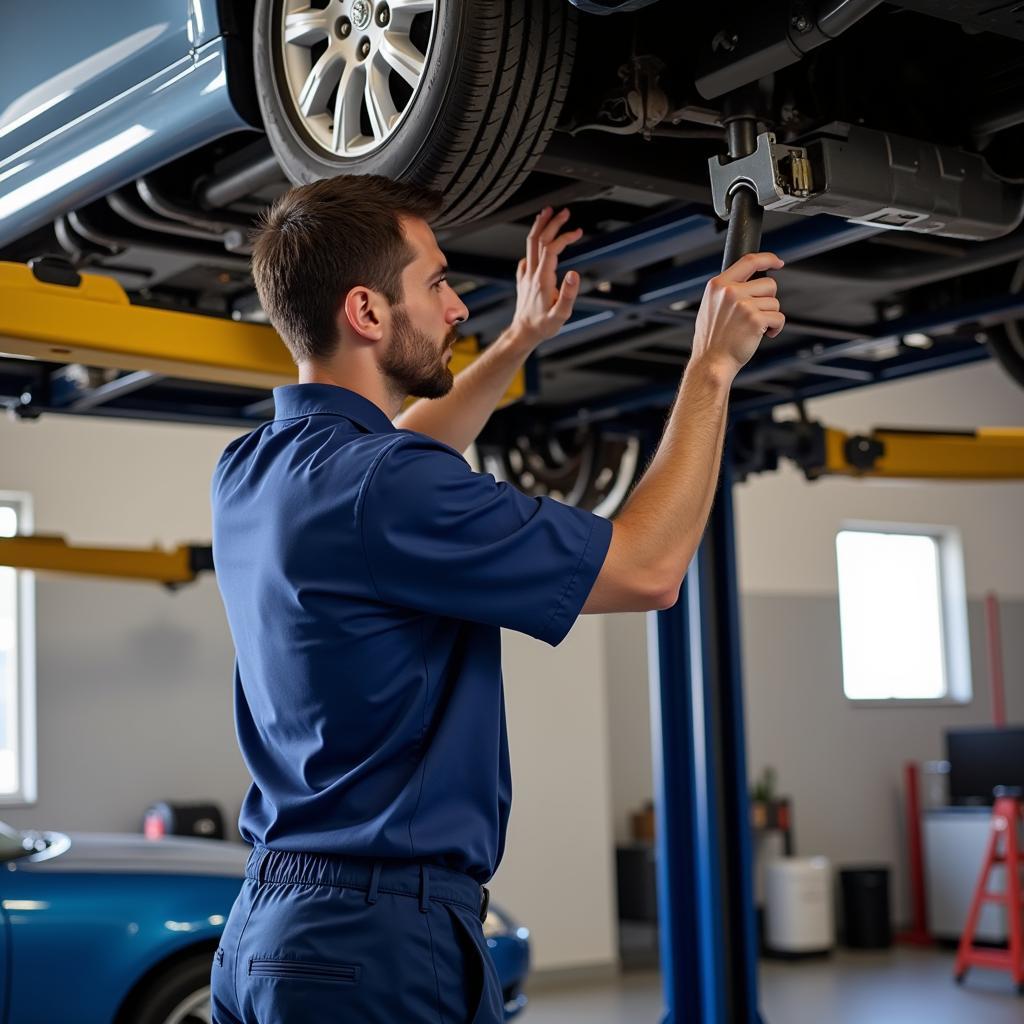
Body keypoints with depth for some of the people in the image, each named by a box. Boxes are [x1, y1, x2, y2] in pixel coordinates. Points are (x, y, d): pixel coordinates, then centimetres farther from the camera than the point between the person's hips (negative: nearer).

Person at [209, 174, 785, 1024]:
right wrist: (713, 364, -7)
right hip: (381, 949, -9)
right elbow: (649, 569, -17)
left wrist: (522, 341, 28)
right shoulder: (375, 492, -22)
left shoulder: (249, 473, 6)